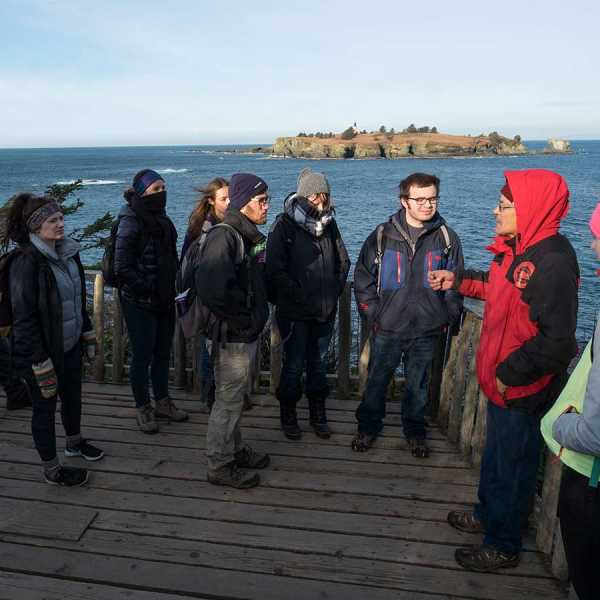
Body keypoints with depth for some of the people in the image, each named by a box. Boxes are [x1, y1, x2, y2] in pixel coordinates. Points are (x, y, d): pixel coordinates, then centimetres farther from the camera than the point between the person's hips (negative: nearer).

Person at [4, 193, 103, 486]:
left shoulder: (67, 252, 1)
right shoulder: (26, 262, -22)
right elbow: (24, 318, -22)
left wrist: (88, 334, 15)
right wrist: (41, 364, -22)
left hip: (70, 346, 7)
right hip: (43, 352, -7)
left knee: (73, 397, 24)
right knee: (45, 408, 10)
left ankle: (74, 442, 50)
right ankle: (52, 470, 28)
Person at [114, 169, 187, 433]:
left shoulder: (162, 220, 9)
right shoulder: (131, 222, -15)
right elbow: (122, 268, -18)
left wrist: (171, 289, 9)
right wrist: (148, 290, -15)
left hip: (164, 300, 7)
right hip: (140, 302, -7)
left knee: (163, 353, 15)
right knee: (142, 355, 4)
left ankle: (162, 402, 30)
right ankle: (143, 409, 20)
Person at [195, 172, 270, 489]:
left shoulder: (250, 236, 10)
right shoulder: (223, 237, -22)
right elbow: (213, 290, -34)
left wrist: (257, 315, 8)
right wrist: (241, 320, -21)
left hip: (247, 334, 9)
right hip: (231, 337, -9)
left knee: (234, 397, 23)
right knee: (228, 401, 5)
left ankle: (235, 449, 40)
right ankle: (220, 466, 21)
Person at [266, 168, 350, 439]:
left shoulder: (329, 223, 7)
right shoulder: (284, 226, -9)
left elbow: (343, 261, 15)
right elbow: (275, 270, -14)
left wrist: (335, 290, 2)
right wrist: (302, 297, -16)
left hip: (325, 310, 5)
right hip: (295, 312, -4)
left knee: (318, 363, 15)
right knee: (294, 366, 5)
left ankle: (318, 414, 30)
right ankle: (288, 415, 24)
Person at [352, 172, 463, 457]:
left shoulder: (447, 238, 0)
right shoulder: (383, 235, -3)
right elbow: (363, 277, 2)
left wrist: (447, 317, 1)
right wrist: (372, 314, -2)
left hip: (427, 331, 1)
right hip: (387, 328, 0)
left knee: (418, 384, 15)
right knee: (377, 380, 11)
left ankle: (415, 430, 35)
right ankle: (368, 426, 31)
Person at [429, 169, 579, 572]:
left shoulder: (552, 262, -27)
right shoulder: (517, 248, 2)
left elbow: (557, 341, -29)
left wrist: (510, 374, -21)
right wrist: (458, 281, 12)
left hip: (524, 390, -9)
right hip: (502, 381, 9)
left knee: (513, 466, 10)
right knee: (495, 456, 26)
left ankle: (504, 546, 30)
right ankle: (488, 516, 48)